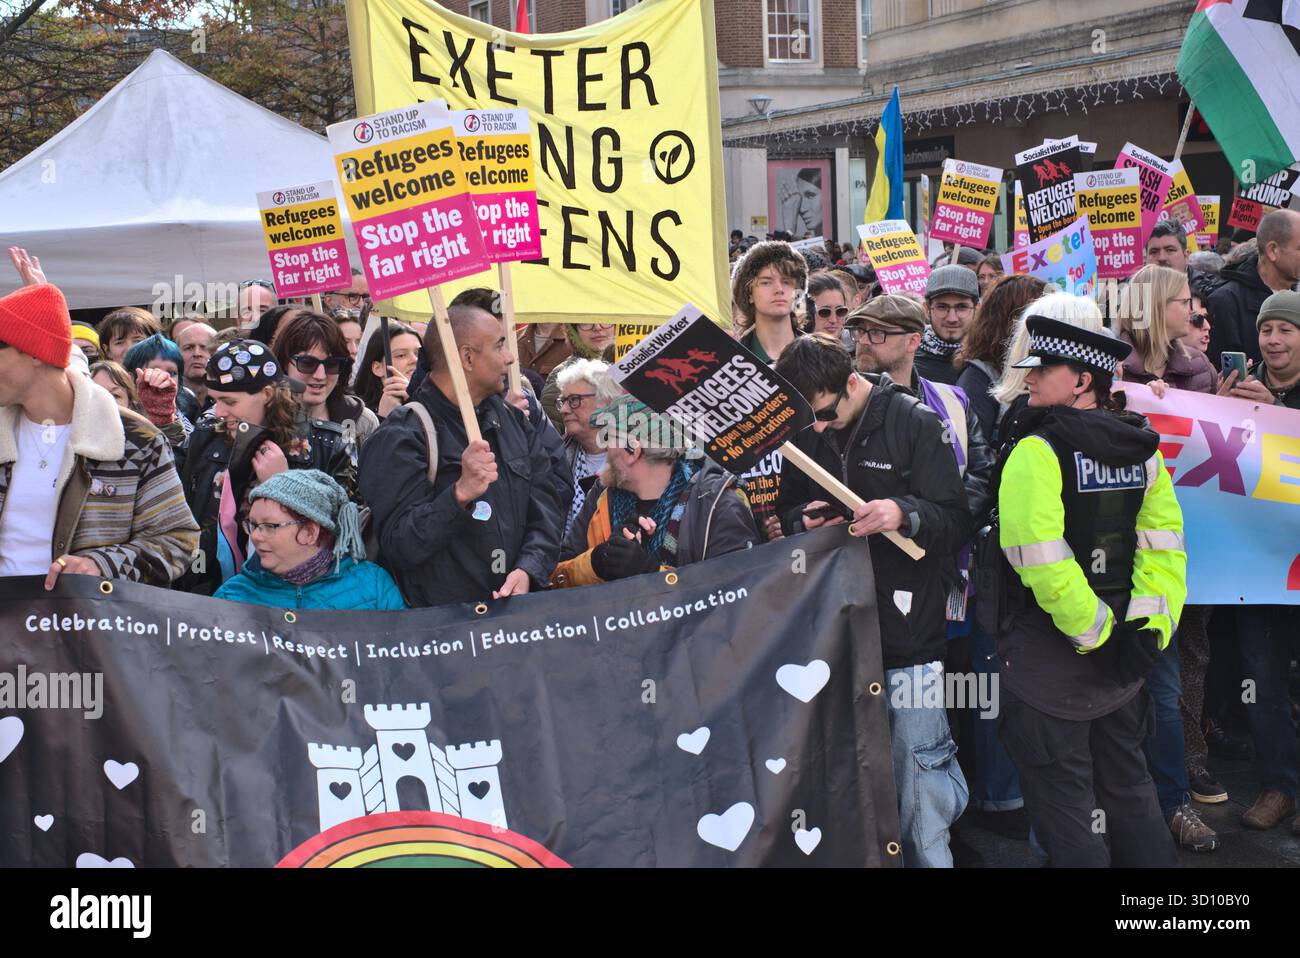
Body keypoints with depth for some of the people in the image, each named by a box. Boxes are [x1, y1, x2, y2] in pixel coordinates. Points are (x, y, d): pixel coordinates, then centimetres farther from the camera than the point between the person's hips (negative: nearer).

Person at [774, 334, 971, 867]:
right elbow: (788, 508, 16)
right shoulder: (804, 433, 6)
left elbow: (957, 522, -10)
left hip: (908, 628, -4)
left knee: (919, 762, -2)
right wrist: (803, 520, -7)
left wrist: (904, 514, -28)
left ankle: (929, 855, 15)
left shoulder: (915, 423, -8)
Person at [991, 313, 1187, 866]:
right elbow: (1164, 541, 1)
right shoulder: (1140, 447, 3)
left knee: (1063, 799, 4)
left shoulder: (1038, 450, -18)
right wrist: (1153, 622, -2)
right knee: (1125, 780, 20)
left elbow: (1041, 558, -26)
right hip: (1121, 654, 7)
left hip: (1049, 652, -7)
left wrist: (1090, 628, -17)